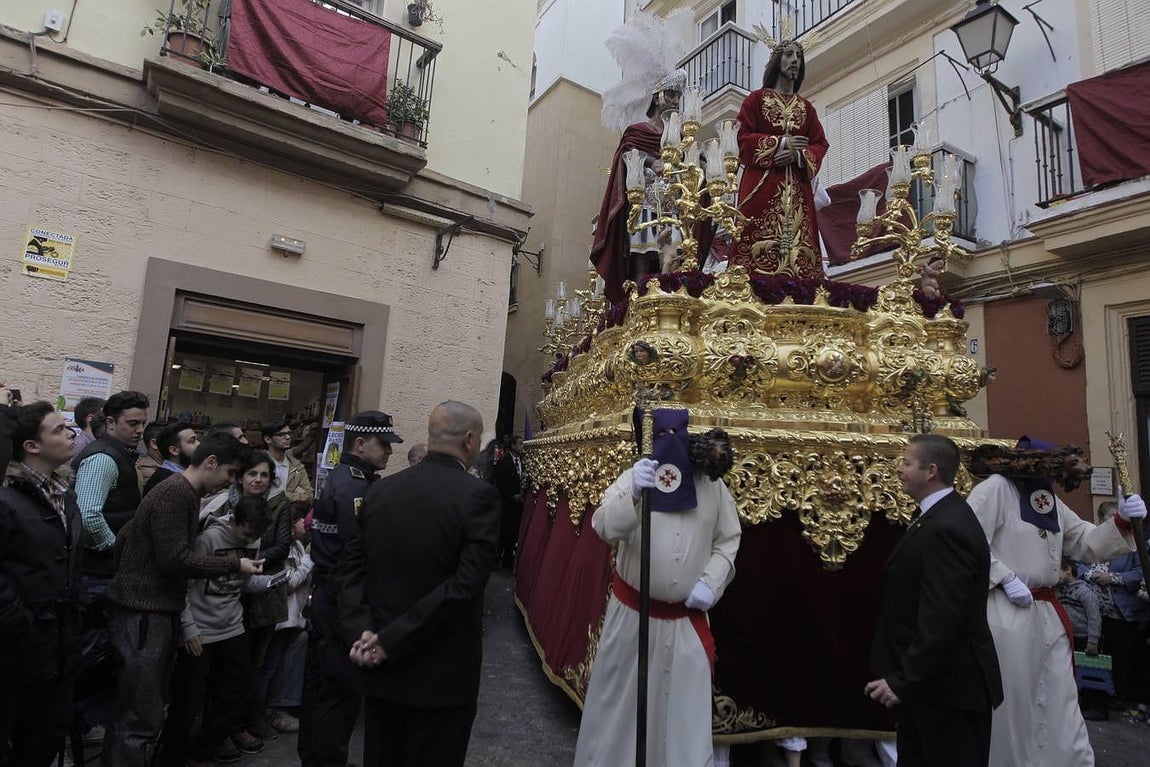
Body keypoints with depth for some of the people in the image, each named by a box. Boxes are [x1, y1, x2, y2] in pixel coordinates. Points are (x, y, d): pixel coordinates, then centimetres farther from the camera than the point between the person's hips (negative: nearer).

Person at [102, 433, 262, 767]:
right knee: (142, 717, -4)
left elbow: (125, 539, 19)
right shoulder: (175, 493, -18)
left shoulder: (185, 494, 13)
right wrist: (235, 564, -17)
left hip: (156, 610, 10)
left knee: (141, 708, 18)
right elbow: (174, 559, -23)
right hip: (144, 613, -10)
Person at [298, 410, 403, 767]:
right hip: (345, 600, -11)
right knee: (341, 686, 2)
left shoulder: (341, 478, 10)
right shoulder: (353, 487, -22)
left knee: (320, 680, 21)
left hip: (326, 593, 11)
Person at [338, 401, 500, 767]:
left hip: (381, 666, 5)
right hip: (443, 673, -5)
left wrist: (361, 631, -7)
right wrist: (391, 640, -18)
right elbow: (466, 583, -23)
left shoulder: (381, 489, 1)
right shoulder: (479, 495, -16)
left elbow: (351, 567, 1)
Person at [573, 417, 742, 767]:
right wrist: (632, 494, -41)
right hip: (632, 612, -1)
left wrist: (711, 581, -8)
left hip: (687, 618, 1)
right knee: (620, 697, 14)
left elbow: (729, 539, 7)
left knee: (685, 704, 10)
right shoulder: (634, 477, -10)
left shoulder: (713, 485, -2)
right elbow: (604, 527, -23)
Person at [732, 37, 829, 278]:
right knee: (760, 242, -15)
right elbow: (744, 137, -1)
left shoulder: (806, 107, 21)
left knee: (798, 241, -6)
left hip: (797, 187, 4)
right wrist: (782, 143, -10)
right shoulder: (757, 99, 11)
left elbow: (820, 144, 12)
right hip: (762, 183, -4)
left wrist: (798, 154, -8)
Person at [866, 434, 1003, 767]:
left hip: (948, 686, -9)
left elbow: (941, 619, -28)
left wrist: (903, 680, -23)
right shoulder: (941, 516, 7)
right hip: (929, 679, 9)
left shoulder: (946, 529, -24)